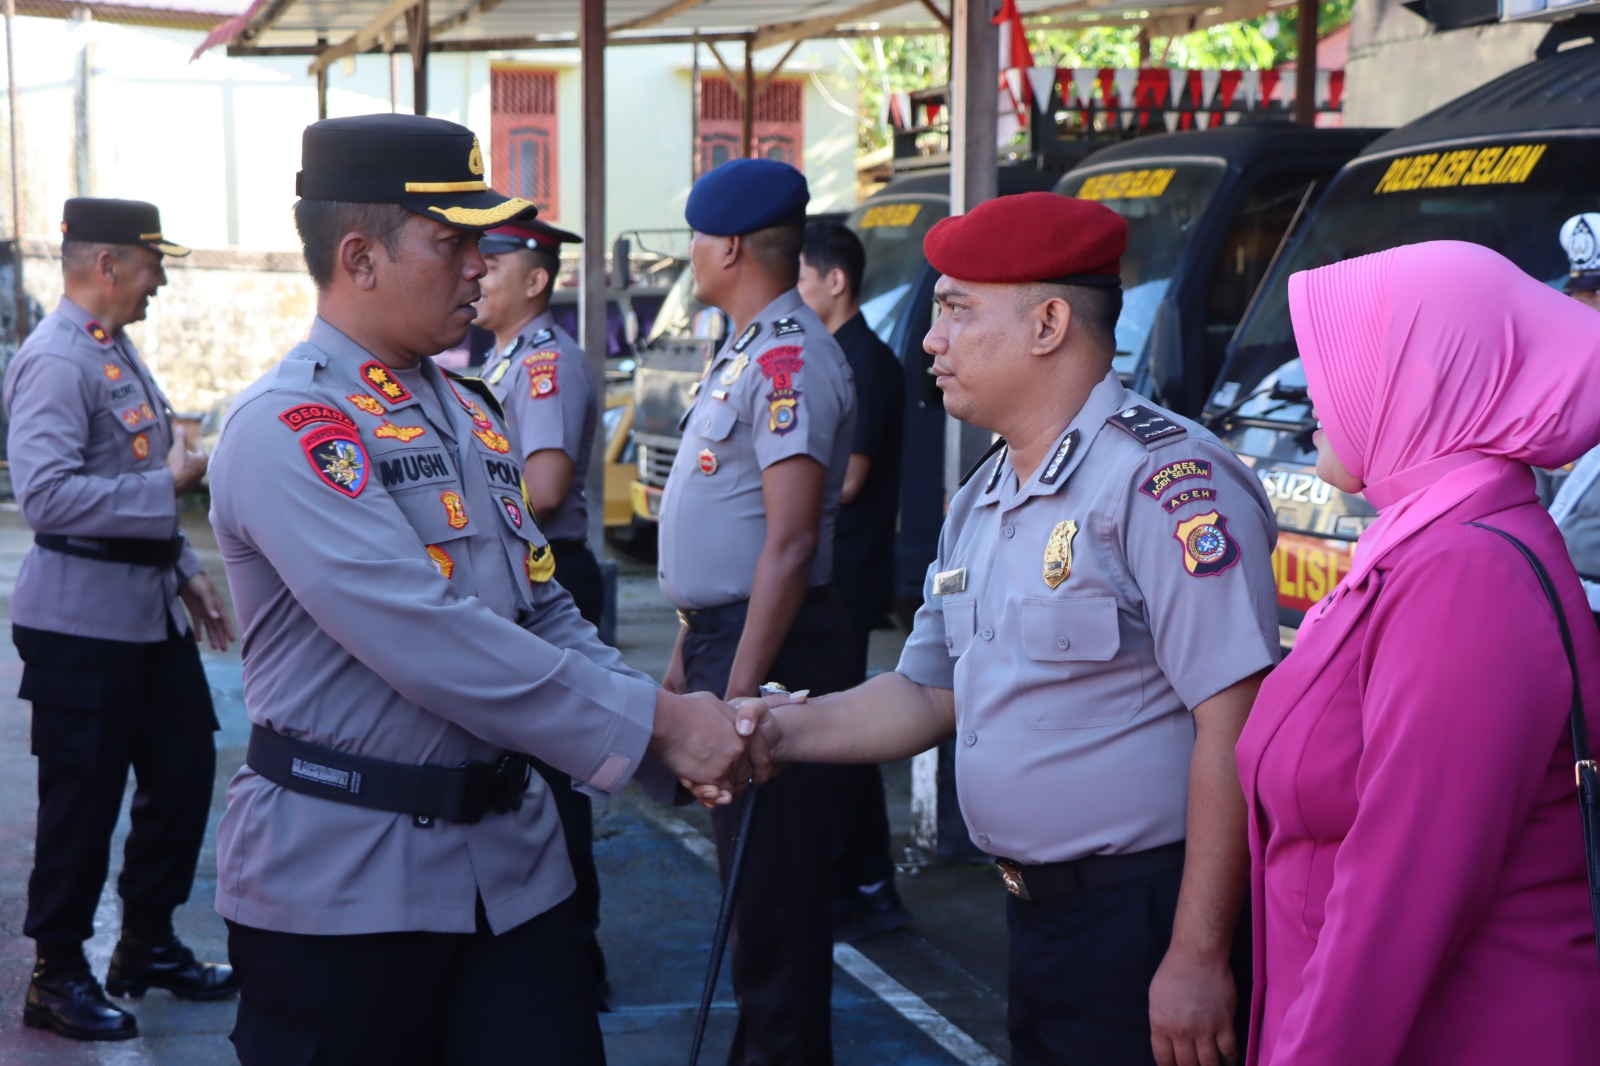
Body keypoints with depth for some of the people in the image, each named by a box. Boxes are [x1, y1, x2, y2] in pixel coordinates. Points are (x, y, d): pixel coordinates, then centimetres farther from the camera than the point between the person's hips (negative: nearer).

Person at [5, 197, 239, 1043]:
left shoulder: (117, 350, 13)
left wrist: (186, 572, 18)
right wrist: (171, 483, -23)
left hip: (150, 609, 9)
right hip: (84, 619, -9)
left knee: (184, 769, 15)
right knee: (84, 797, 1)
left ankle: (148, 942, 31)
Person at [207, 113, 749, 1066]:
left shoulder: (471, 412, 14)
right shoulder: (285, 429, -14)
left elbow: (546, 615, 16)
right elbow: (431, 641, -23)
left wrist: (676, 741, 0)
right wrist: (656, 720, -20)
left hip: (511, 859, 7)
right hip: (343, 877, -7)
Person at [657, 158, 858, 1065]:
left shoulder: (788, 359, -17)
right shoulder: (746, 353, 15)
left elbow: (790, 540, -23)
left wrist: (741, 688, -25)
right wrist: (690, 653, 20)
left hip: (770, 646, -10)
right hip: (722, 635, 10)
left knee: (774, 883, -3)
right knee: (747, 864, 19)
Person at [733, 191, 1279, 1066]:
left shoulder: (1164, 479, -18)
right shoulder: (979, 504, 13)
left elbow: (1234, 726, -23)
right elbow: (929, 693, 20)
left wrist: (1198, 958, -24)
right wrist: (784, 730, 4)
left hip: (1144, 925, -9)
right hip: (1037, 917, 9)